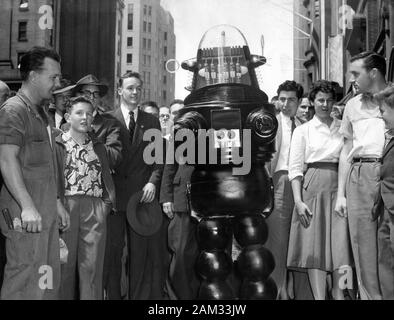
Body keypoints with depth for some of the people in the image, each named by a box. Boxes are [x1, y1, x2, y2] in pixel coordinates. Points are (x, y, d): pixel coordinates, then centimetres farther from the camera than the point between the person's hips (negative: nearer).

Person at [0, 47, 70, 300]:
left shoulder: (40, 113, 20)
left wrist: (56, 202, 21)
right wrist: (27, 206, -27)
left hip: (46, 212, 9)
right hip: (26, 214, -9)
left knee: (49, 280, 10)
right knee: (25, 281, -7)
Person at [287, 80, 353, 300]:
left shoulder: (343, 128, 11)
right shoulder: (303, 130, 6)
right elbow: (295, 168, 1)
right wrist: (298, 200, -8)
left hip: (339, 187, 2)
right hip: (313, 187, -1)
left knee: (341, 241, -3)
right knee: (315, 243, -3)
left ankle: (339, 292, 9)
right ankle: (319, 296, 2)